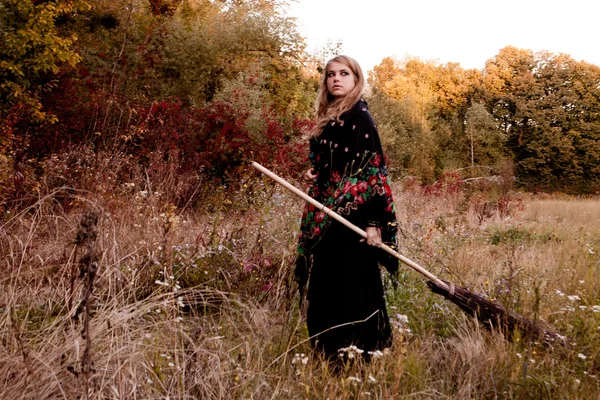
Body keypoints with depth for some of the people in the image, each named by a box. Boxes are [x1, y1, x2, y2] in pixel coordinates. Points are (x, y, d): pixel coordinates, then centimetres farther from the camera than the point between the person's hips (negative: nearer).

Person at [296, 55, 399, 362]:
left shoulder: (359, 116, -10)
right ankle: (330, 350, 25)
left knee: (348, 285, -5)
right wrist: (313, 174, 3)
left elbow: (373, 167, -17)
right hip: (327, 214, 9)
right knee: (326, 284, 13)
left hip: (351, 214, -9)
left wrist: (373, 221, -22)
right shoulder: (329, 118, 15)